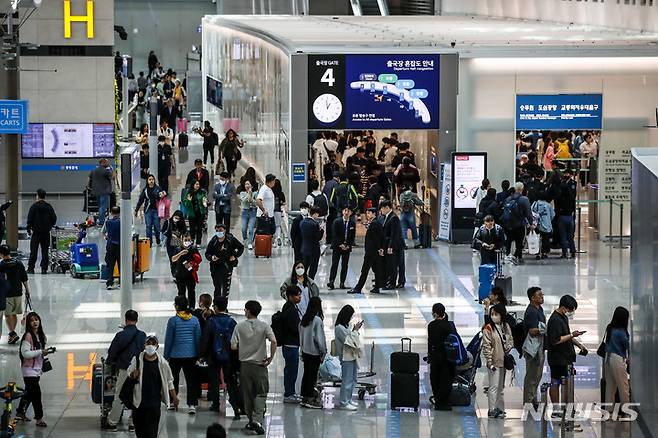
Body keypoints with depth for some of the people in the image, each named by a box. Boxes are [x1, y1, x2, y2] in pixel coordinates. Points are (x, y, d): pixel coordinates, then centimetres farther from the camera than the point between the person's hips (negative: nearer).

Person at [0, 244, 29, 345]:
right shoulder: (18, 263, 0)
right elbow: (24, 279, 5)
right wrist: (27, 290, 14)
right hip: (17, 293, 5)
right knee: (14, 314, 16)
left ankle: (12, 333, -13)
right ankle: (12, 333, 26)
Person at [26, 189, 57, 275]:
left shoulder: (34, 206, -6)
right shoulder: (49, 207, 3)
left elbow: (30, 218, -8)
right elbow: (54, 218, 3)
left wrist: (29, 229, 0)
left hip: (36, 232, -3)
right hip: (46, 232, 3)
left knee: (33, 251, 1)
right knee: (45, 251, 6)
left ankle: (31, 268, -1)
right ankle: (44, 268, 3)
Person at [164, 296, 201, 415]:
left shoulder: (173, 320, -10)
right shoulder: (194, 320, -1)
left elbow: (168, 339, -5)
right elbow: (198, 338, 4)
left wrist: (166, 355, 6)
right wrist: (197, 354, 14)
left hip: (176, 355, -2)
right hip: (191, 355, 2)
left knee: (173, 378, 15)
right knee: (191, 379, 3)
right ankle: (192, 404, -6)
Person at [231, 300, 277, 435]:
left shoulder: (240, 326, -5)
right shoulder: (264, 326, -6)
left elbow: (233, 346, -6)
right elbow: (273, 341, -18)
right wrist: (271, 357, -7)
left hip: (245, 364, 1)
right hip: (260, 363, -1)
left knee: (248, 394, 11)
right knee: (261, 393, 3)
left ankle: (251, 421, 18)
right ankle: (257, 420, -14)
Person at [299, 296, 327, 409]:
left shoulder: (304, 319, 3)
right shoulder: (317, 320, -18)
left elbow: (301, 335, 9)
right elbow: (319, 337, -17)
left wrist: (302, 349, 17)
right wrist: (323, 351, -7)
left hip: (305, 351, 7)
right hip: (314, 352, -7)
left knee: (306, 374, 14)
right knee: (313, 376, 0)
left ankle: (304, 398, 19)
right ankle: (310, 400, 3)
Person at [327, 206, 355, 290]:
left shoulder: (353, 223, 5)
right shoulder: (337, 222, -2)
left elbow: (353, 236, 6)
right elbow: (335, 235, -5)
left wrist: (348, 245, -7)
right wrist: (340, 244, -12)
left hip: (347, 247, 2)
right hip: (337, 246, -2)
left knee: (345, 266, 2)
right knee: (334, 264, -6)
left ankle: (342, 283, 5)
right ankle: (331, 282, -7)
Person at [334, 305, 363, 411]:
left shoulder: (345, 326, 12)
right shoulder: (339, 328, -18)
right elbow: (348, 340, -19)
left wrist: (355, 330, 5)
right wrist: (355, 330, -11)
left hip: (352, 355, 10)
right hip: (346, 357, -10)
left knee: (353, 380, 16)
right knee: (347, 380, -6)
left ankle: (348, 400, 24)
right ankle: (343, 403, -2)